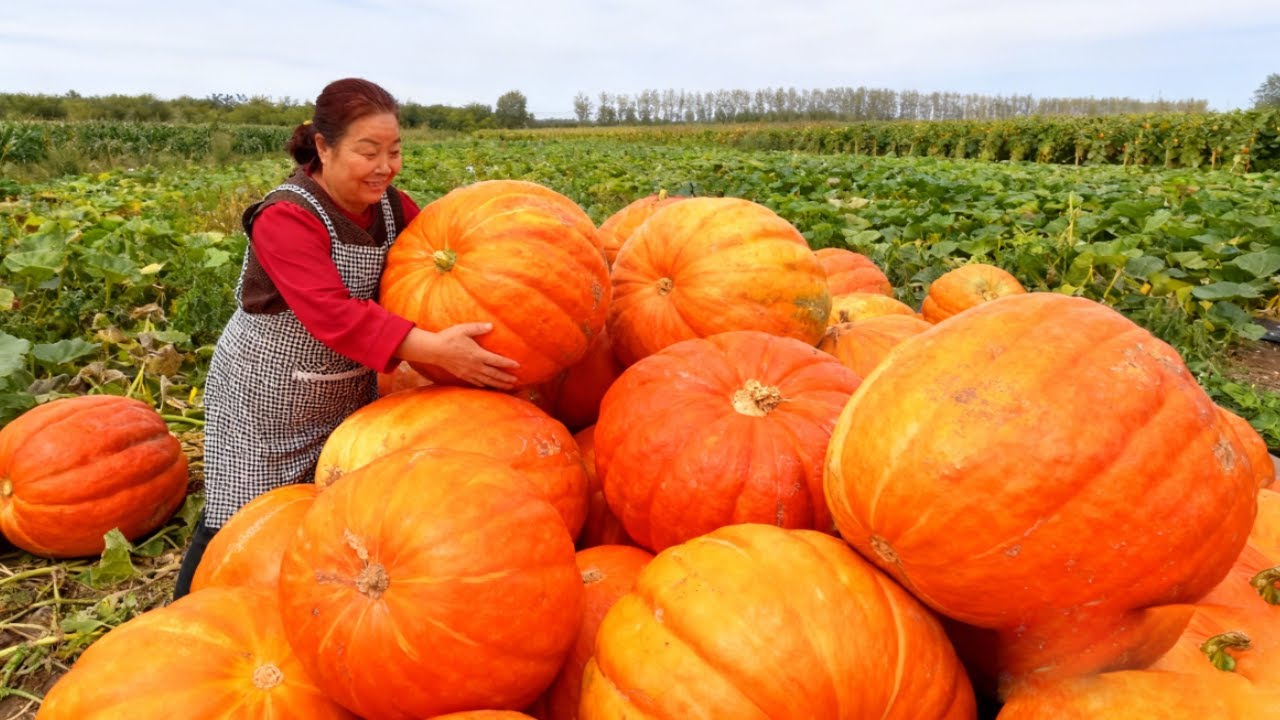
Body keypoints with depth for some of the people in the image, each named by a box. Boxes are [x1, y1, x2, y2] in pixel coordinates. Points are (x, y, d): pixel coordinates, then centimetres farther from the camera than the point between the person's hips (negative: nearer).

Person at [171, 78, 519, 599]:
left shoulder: (392, 207, -5)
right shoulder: (285, 219, -25)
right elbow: (334, 313, -38)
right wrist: (434, 349, -49)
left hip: (347, 394, 6)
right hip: (264, 400, -5)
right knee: (239, 521, 6)